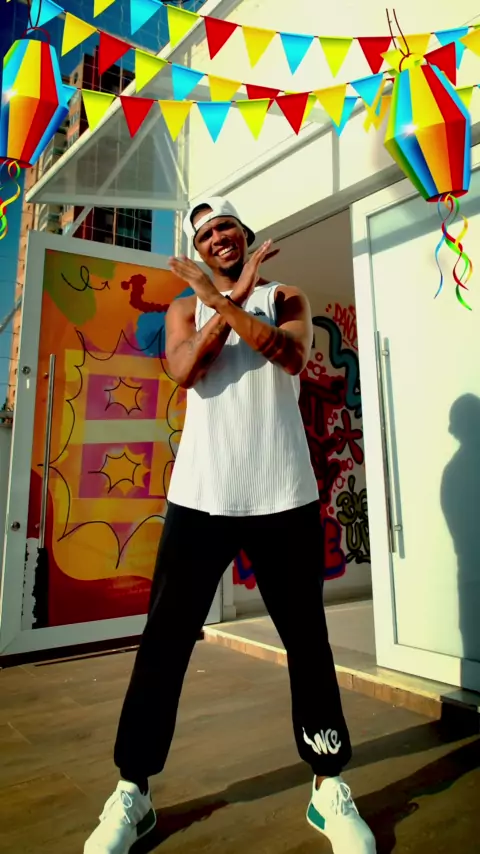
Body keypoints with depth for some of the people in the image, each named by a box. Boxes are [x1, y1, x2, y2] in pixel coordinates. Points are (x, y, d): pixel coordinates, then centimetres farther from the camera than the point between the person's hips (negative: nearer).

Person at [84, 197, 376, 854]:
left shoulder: (286, 298, 14)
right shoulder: (185, 307, 16)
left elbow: (293, 357, -9)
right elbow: (185, 370, -6)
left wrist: (223, 301, -11)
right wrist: (233, 296, -7)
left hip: (283, 498, 0)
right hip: (200, 497, 1)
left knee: (307, 640, 8)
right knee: (164, 641, 4)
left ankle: (330, 787, 26)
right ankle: (132, 792, 21)